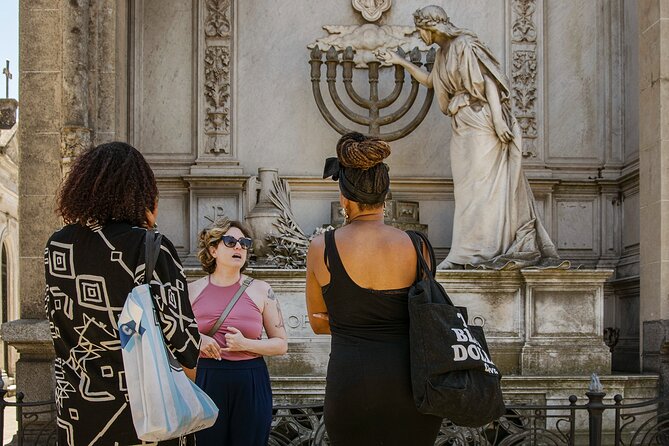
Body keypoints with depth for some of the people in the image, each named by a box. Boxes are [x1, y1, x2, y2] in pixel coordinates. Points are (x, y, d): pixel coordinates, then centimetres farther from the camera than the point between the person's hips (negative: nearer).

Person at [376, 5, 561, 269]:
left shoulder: (465, 45, -9)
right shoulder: (443, 54, 17)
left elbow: (489, 80, -15)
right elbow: (430, 81, 34)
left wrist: (498, 119, -22)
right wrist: (400, 62, 32)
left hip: (480, 122, -9)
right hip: (462, 126, 9)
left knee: (480, 182, -8)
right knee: (467, 186, 6)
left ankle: (471, 252, -9)